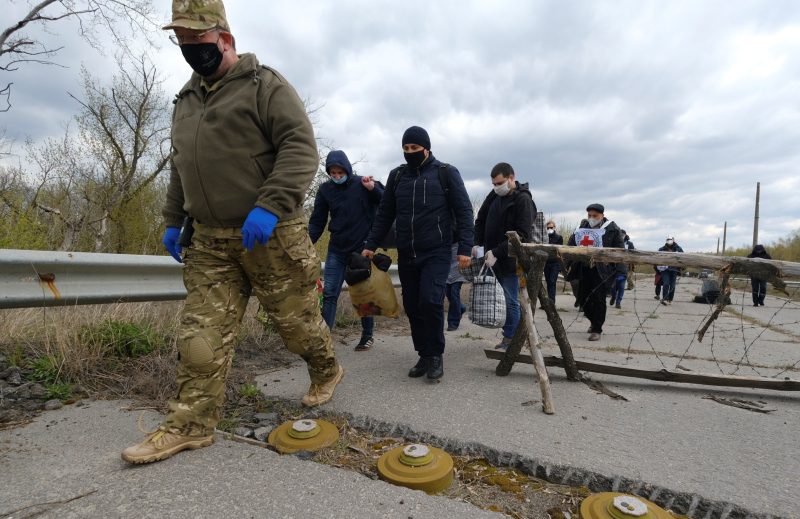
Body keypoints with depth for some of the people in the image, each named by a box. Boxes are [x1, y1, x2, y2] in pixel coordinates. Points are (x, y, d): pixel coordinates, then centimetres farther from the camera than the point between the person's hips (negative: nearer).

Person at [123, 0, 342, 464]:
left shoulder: (265, 85, -3)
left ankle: (327, 371, 32)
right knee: (202, 330, 3)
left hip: (270, 235, -6)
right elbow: (180, 167, 27)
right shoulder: (187, 100, 20)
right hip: (211, 240, 7)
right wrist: (174, 220, 22)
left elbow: (301, 149, -16)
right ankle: (192, 423, 13)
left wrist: (270, 205, -27)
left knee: (296, 318, 5)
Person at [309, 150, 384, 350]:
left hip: (363, 249, -2)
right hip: (336, 250, 2)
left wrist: (374, 189, -23)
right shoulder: (325, 189, 2)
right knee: (329, 294, -3)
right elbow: (317, 221, 3)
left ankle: (367, 335, 22)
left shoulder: (364, 184, -5)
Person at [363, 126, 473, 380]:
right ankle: (424, 355, 20)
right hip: (406, 255, 4)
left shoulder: (446, 173, 1)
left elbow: (464, 211, -2)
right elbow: (384, 213, 15)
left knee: (430, 301, -17)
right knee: (412, 307, 6)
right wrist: (371, 245, 9)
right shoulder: (397, 176, 12)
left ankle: (436, 355, 2)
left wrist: (464, 248, -11)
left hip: (436, 253, -4)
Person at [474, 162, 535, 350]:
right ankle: (508, 335, 19)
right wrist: (477, 244, 2)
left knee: (510, 302, 0)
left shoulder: (523, 200, -10)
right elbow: (480, 220, 17)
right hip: (491, 257, 6)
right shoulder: (494, 195, 9)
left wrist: (497, 253, -21)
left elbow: (522, 235, -17)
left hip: (509, 260, -6)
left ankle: (510, 340, 11)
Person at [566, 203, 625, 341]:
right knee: (583, 298, 9)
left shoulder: (612, 229, -2)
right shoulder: (582, 227, 10)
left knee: (598, 299, -5)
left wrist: (620, 271, -12)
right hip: (584, 269, 5)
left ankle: (596, 329, 8)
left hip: (601, 270, -5)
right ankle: (594, 321, 33)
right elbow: (571, 245, 7)